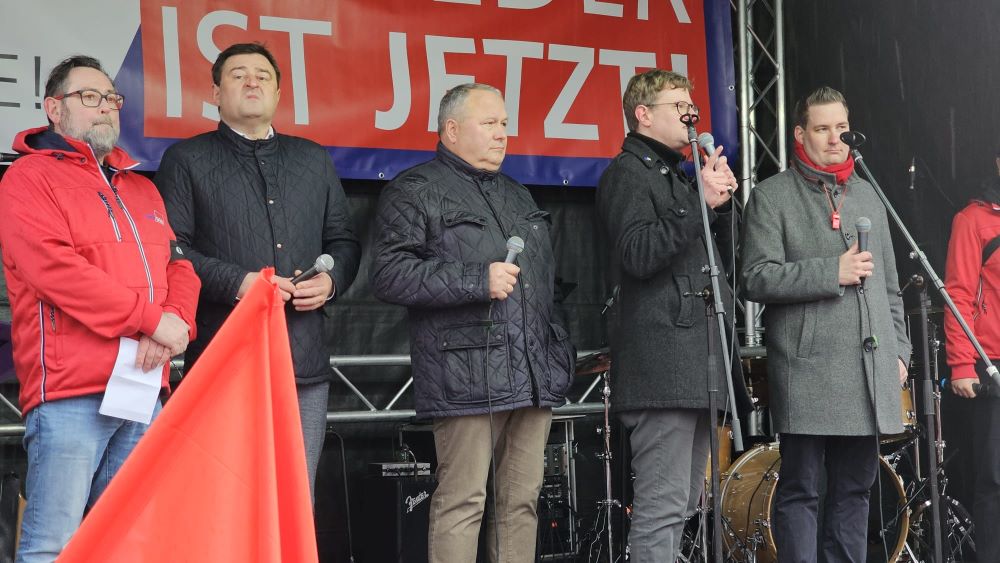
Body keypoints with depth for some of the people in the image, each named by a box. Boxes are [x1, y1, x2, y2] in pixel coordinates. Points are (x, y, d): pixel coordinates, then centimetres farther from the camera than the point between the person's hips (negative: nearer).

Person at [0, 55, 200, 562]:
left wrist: (174, 324, -7)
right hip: (68, 392, -7)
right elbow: (53, 268, -13)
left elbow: (178, 264, 16)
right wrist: (150, 318, -14)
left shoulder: (140, 188, 23)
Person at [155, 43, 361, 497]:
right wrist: (237, 282, -16)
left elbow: (344, 241, 21)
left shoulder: (314, 160, 20)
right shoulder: (187, 160, 6)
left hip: (306, 362, 4)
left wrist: (331, 280, 0)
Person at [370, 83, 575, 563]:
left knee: (523, 499, 7)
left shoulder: (518, 196, 25)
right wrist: (478, 281, -15)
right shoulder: (415, 191, 0)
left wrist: (561, 354, 21)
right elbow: (390, 275, -12)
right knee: (462, 502, -8)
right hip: (466, 377, -7)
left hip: (535, 377, 7)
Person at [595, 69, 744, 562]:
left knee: (684, 502, 12)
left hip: (698, 364, 10)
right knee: (663, 507, -11)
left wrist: (722, 202, 6)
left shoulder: (677, 174, 24)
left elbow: (723, 259, 22)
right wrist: (700, 202, -19)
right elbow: (638, 255, -18)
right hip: (662, 366, -10)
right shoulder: (628, 173, -3)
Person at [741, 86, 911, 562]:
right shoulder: (772, 196, 1)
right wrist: (832, 272, -15)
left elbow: (888, 284, 21)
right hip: (807, 371, -6)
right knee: (800, 491, -3)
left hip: (871, 371, 6)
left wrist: (899, 349, 14)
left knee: (854, 488, 10)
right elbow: (757, 279, -11)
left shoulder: (867, 194, 19)